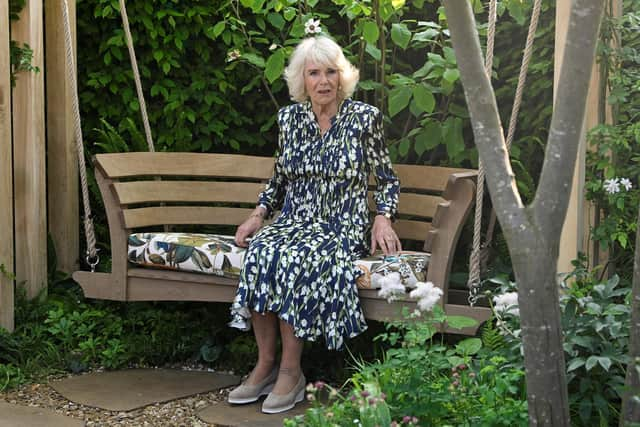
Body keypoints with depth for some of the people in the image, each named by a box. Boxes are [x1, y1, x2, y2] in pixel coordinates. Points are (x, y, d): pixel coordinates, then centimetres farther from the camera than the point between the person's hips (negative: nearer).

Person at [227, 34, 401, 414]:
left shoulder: (365, 117, -1)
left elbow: (387, 179, 6)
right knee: (260, 252, -31)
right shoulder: (289, 117, 9)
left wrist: (383, 218, -11)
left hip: (342, 227, -3)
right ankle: (266, 364, -20)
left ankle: (291, 371, -23)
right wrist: (258, 215, 5)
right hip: (294, 222, 4)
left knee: (293, 259, -35)